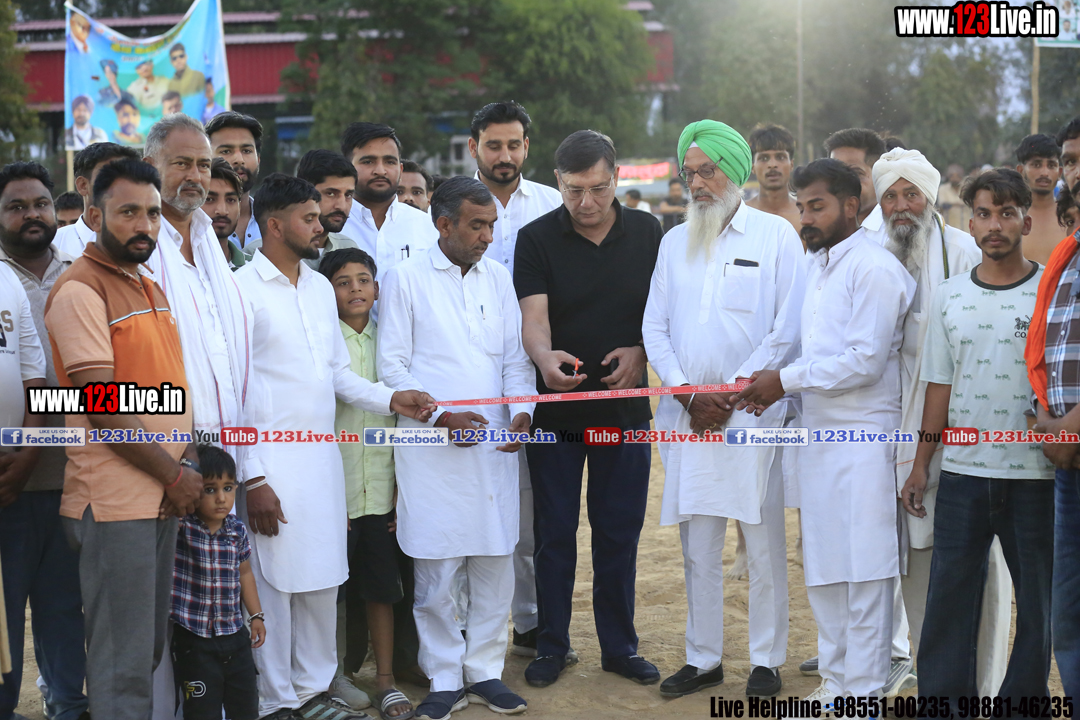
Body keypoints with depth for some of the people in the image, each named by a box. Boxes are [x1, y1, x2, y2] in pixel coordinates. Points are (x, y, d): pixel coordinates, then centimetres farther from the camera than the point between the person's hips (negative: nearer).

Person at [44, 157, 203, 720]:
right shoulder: (80, 290, -11)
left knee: (150, 648, 15)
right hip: (115, 500, -8)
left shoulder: (150, 289, 17)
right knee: (123, 663, -3)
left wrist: (189, 464, 4)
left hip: (165, 498, 8)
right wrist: (174, 475, -11)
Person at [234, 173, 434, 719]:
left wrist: (390, 399, 3)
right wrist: (251, 479, -15)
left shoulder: (319, 287, 14)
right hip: (272, 463, -7)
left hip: (323, 457, 7)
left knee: (322, 581, 12)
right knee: (273, 584, 0)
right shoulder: (240, 289, -8)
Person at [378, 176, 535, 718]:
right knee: (435, 573, 0)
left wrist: (522, 411, -4)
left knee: (495, 564, 7)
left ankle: (485, 669, 21)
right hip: (432, 450, -4)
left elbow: (516, 356, 14)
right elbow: (392, 365, -3)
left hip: (495, 445, 4)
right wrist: (441, 415, -13)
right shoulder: (405, 279, 0)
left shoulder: (498, 279, 13)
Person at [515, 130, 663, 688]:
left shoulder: (646, 232, 3)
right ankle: (552, 645, 20)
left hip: (625, 406, 2)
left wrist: (640, 353, -10)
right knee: (554, 532, 6)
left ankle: (619, 645, 23)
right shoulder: (536, 239, -5)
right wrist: (545, 356, -37)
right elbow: (533, 317, -15)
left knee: (620, 532, 9)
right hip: (555, 407, -2)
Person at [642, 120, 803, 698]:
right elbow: (655, 327, 10)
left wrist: (732, 391, -10)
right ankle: (702, 658, 18)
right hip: (688, 414, 4)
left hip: (754, 412, -4)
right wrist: (688, 394, -4)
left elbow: (789, 327, -5)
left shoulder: (776, 235, 1)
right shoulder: (675, 241, 14)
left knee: (763, 542, 1)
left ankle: (767, 660, 13)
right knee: (697, 545, 8)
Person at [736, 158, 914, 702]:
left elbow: (865, 361, -19)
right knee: (822, 567, 14)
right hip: (818, 434, 9)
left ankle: (863, 693, 5)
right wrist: (780, 387, 2)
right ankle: (834, 680, 26)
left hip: (861, 438, -9)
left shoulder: (874, 269, -12)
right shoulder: (819, 265, 17)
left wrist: (785, 380, -14)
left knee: (863, 571, -3)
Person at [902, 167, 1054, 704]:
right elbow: (939, 385, 11)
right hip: (962, 472, 2)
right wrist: (920, 464, 9)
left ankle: (1024, 699, 19)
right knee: (949, 595, 6)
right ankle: (941, 699, 17)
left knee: (1037, 600, 6)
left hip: (1035, 474, -2)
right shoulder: (949, 297, 8)